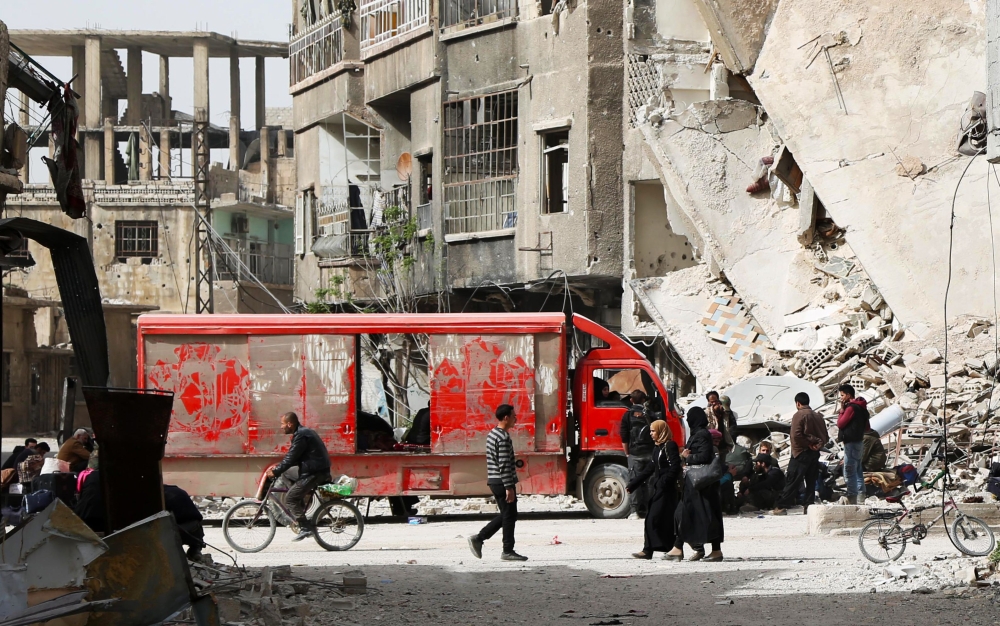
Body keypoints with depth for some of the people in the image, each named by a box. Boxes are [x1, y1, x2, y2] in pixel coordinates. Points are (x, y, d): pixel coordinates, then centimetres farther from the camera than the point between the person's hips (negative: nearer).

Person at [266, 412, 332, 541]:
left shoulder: (301, 436, -15)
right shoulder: (304, 432, 17)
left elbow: (291, 458, -17)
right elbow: (294, 458, 21)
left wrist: (276, 472, -11)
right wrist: (278, 466, 13)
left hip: (314, 473, -11)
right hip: (318, 471, 11)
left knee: (290, 498, -9)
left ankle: (305, 528, -12)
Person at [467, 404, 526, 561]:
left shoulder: (492, 434, 15)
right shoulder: (504, 438, -17)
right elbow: (504, 465, -21)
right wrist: (509, 487, -21)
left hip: (494, 482, 10)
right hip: (503, 482, -10)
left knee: (505, 515, 15)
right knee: (509, 516, -2)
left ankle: (478, 538, 12)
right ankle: (508, 551, 3)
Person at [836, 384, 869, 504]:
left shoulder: (851, 407, -16)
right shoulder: (861, 407, 15)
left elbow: (840, 424, -15)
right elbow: (867, 427, 21)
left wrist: (842, 409, -7)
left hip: (851, 443, -10)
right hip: (859, 442, 10)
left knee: (849, 473, -10)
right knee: (858, 472, 14)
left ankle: (852, 501, -12)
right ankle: (860, 499, 17)